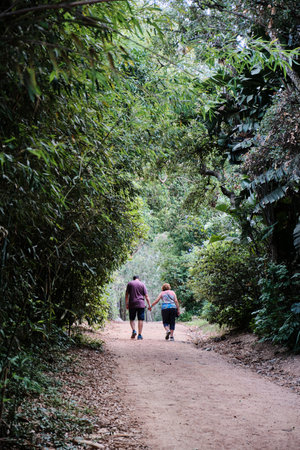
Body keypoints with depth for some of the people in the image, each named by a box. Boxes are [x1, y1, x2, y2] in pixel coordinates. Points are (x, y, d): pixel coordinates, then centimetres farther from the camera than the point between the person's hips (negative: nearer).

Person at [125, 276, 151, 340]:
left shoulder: (130, 283, 7)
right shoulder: (142, 284, 7)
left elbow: (126, 295, 2)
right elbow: (146, 296, 2)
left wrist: (126, 304, 6)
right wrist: (149, 305, 3)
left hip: (132, 304, 0)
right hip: (141, 304, 0)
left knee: (132, 319, 12)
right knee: (140, 319, 2)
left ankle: (133, 330, -10)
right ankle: (139, 335, -2)